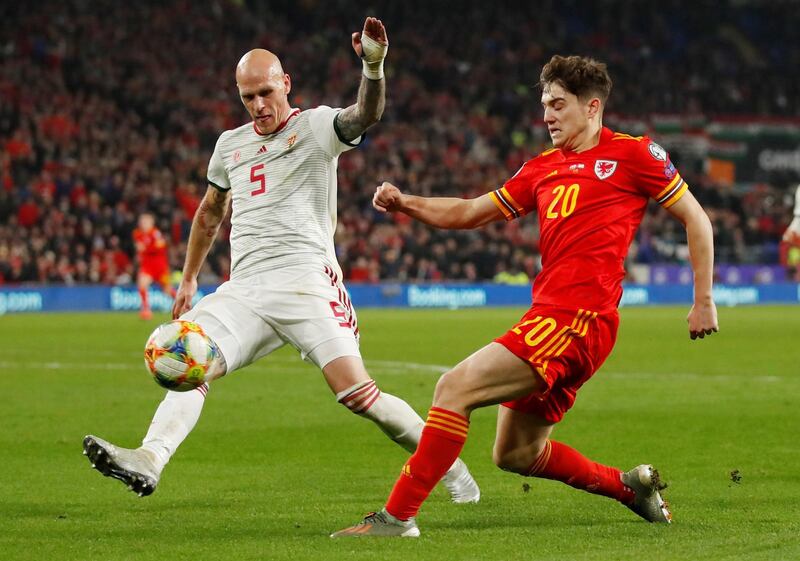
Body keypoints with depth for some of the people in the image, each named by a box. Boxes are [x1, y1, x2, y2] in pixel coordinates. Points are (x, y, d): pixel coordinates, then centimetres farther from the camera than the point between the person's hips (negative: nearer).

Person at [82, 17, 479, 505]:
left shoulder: (316, 127, 1)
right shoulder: (230, 144, 19)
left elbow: (365, 116, -21)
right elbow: (210, 213, 34)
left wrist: (373, 68, -40)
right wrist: (189, 279, 36)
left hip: (305, 281, -5)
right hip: (244, 290, 6)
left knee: (358, 394, -15)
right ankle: (149, 460, -31)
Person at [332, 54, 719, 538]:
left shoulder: (633, 154, 1)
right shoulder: (543, 169, 21)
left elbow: (695, 218, 6)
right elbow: (469, 213, 22)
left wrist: (704, 300, 2)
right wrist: (407, 203, 6)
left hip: (578, 318, -9)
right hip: (549, 314, 9)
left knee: (456, 386, -18)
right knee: (516, 455, 14)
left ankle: (398, 516, -17)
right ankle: (630, 485, 30)